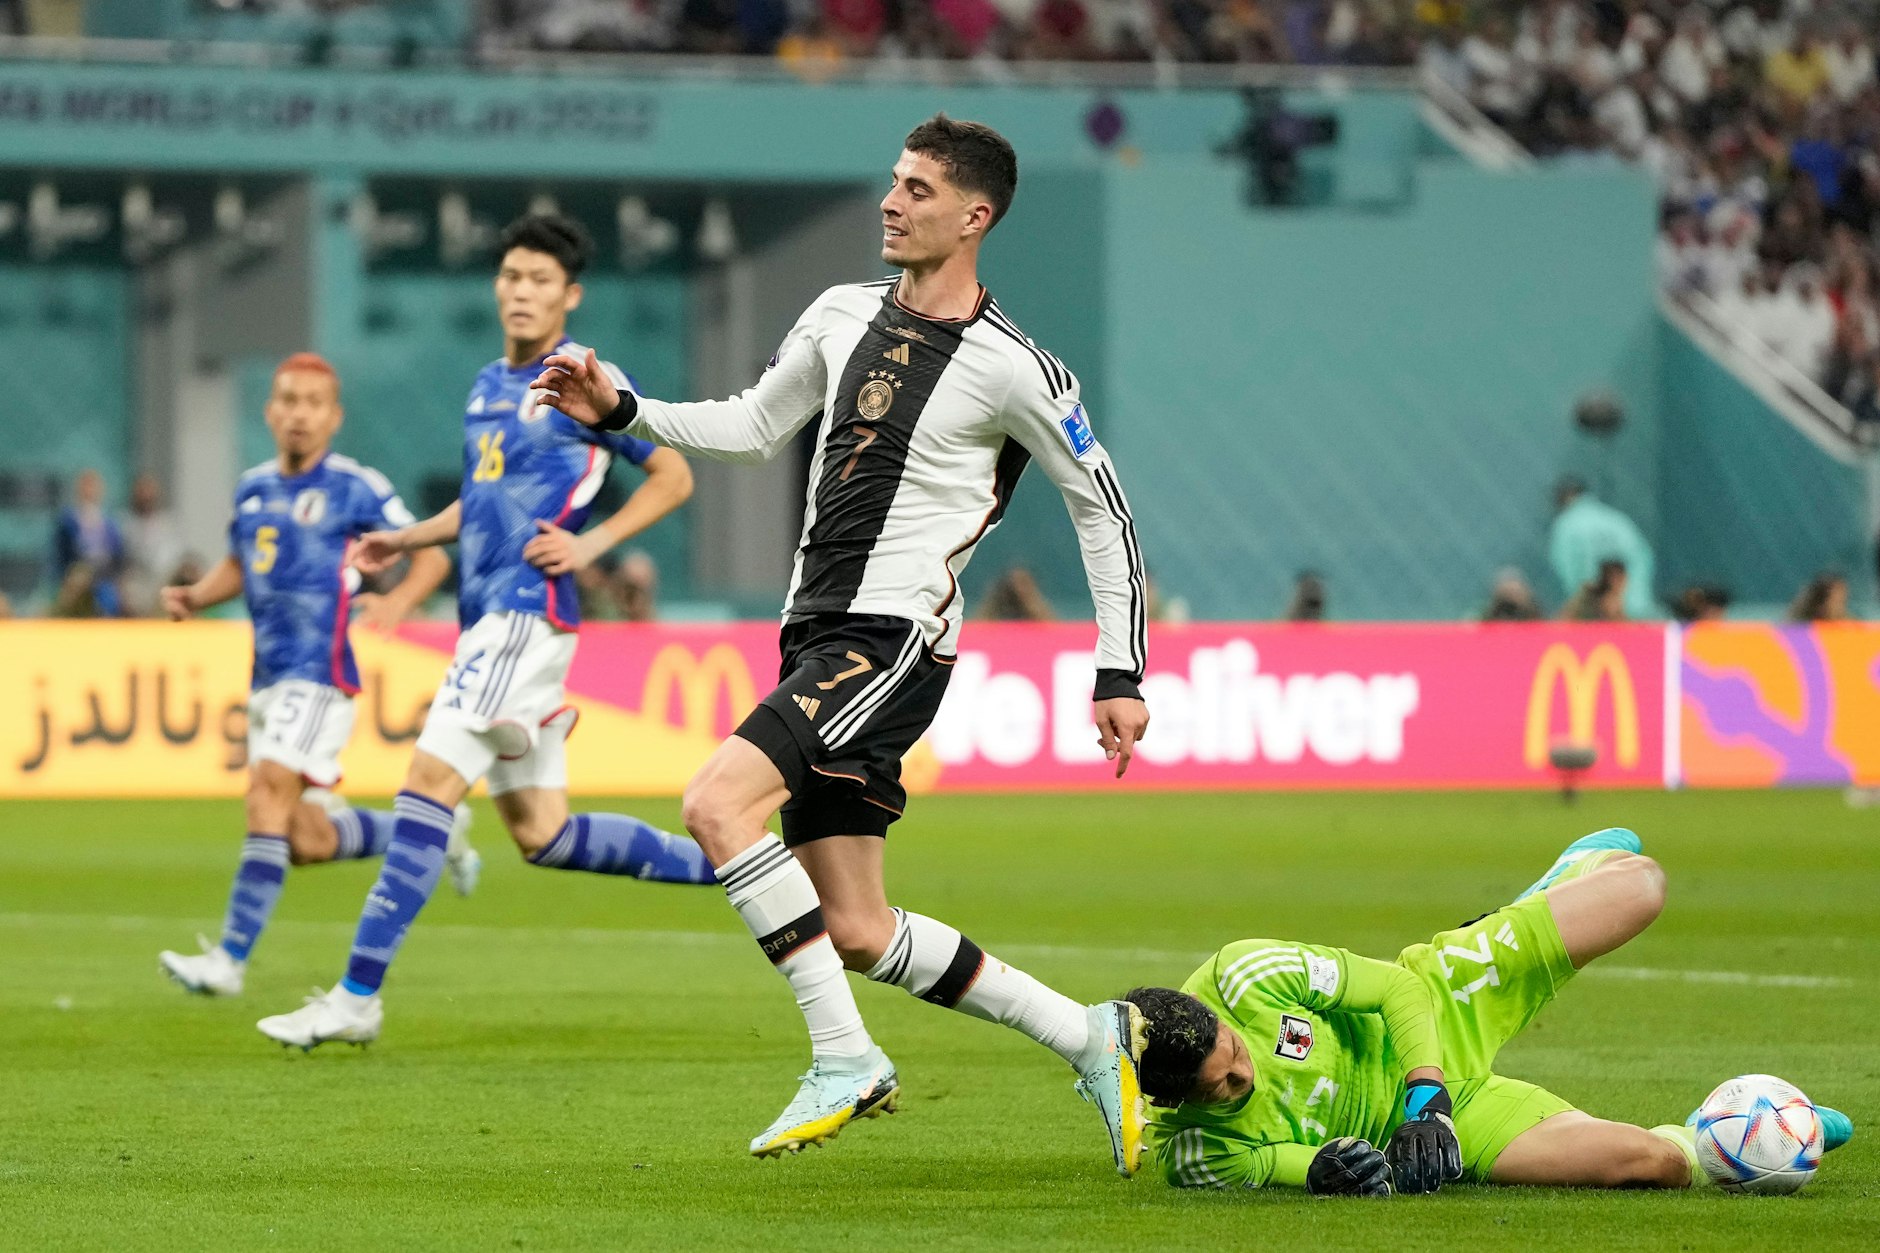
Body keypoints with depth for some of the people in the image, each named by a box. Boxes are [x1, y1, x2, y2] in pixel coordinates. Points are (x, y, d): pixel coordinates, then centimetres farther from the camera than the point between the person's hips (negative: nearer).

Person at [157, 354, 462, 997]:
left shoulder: (355, 487, -5)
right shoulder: (253, 488, 14)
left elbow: (432, 555, -2)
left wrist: (399, 600, -22)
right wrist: (195, 595, 8)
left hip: (319, 674, -7)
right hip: (267, 678, 8)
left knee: (270, 793, -21)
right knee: (308, 843, 8)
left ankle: (230, 956, -23)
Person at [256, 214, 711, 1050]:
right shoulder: (488, 385, 19)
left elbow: (673, 476, -2)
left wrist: (590, 544, -13)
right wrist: (404, 541, 17)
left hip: (529, 612, -9)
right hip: (486, 615, 9)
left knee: (430, 781, -17)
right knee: (541, 834, 9)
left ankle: (358, 997, -19)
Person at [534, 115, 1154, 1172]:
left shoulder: (1013, 368, -8)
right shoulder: (843, 315, 12)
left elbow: (1103, 505, 0)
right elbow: (754, 428, 25)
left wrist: (1121, 673, -2)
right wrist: (620, 410, 12)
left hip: (893, 637, -8)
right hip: (819, 636, 8)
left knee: (718, 803, -25)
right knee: (856, 932, 5)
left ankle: (846, 1058, -18)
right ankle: (1087, 1037, 19)